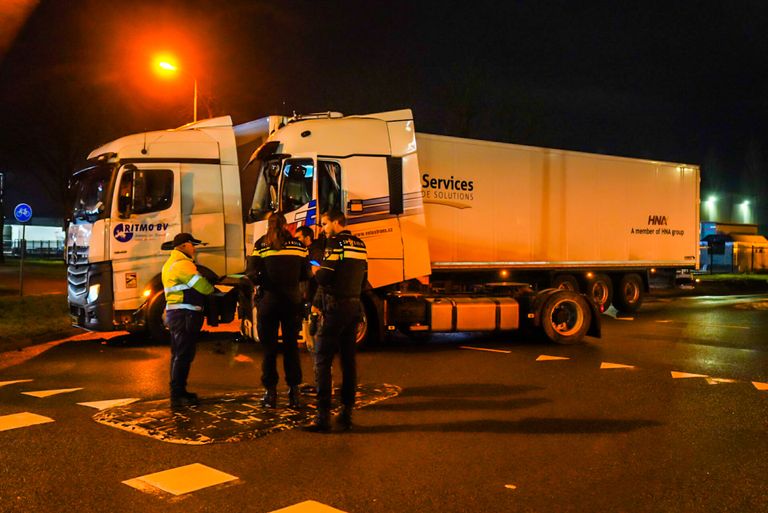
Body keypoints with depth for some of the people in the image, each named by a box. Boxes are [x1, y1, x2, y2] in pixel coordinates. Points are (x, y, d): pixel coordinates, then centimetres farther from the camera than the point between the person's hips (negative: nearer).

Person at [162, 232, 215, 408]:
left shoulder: (171, 263, 20)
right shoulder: (183, 264, -15)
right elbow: (202, 286, -16)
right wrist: (215, 290, 2)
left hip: (175, 313, 11)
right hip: (185, 314, -11)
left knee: (179, 354, 17)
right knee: (183, 355, -7)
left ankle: (178, 392, 26)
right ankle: (177, 396, -5)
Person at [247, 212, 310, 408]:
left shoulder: (261, 245, -3)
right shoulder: (298, 245, 4)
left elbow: (252, 274, -9)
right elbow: (305, 274, 5)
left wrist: (265, 281, 11)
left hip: (269, 299, -2)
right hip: (293, 300, 2)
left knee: (269, 347, 7)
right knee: (291, 346, 12)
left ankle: (270, 392, 9)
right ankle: (294, 391, 12)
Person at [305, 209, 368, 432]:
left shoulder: (336, 242, -11)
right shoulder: (360, 244, 13)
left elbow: (324, 278, -16)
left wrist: (316, 270, 3)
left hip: (336, 307, -8)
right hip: (354, 305, 8)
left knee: (322, 360, -3)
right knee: (348, 359, 11)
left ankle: (323, 416, -6)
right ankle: (347, 413, 15)